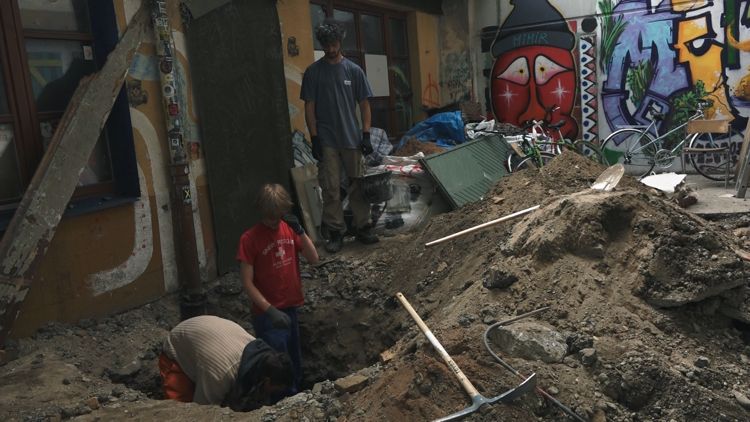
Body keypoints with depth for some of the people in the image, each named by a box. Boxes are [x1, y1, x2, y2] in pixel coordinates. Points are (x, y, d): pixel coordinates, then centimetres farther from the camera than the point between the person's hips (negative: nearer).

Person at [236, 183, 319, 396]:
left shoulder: (289, 228, 1)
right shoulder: (249, 239, -16)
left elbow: (313, 259, -3)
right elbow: (247, 282, -16)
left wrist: (300, 231, -16)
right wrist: (270, 310, -23)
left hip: (291, 307, 6)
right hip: (268, 313, -6)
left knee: (295, 362, 19)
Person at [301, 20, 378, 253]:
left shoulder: (354, 70, 4)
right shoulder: (313, 72, 2)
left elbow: (364, 104, 6)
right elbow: (309, 107, 2)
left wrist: (366, 135, -2)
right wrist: (314, 138, -5)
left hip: (352, 138, 1)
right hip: (326, 140, -1)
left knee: (358, 185, 6)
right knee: (330, 189, 1)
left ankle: (362, 228, 17)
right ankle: (335, 233, 10)